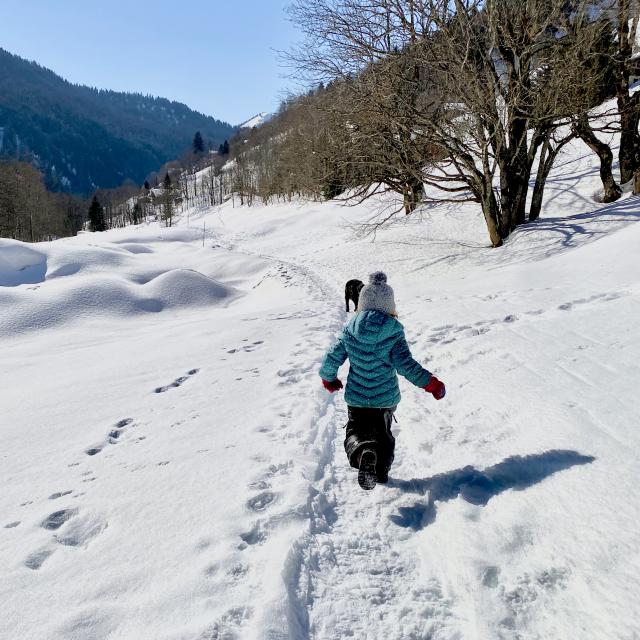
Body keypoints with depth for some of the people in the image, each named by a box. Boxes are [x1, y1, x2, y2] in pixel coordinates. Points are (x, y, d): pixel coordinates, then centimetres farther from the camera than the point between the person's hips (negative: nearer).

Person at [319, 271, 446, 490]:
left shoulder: (350, 330, -7)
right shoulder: (393, 331, -15)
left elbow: (331, 359, -3)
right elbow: (405, 364, -21)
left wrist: (328, 379, 17)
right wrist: (431, 383, -12)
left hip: (357, 398, 0)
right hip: (386, 398, 0)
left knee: (356, 432, 11)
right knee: (383, 433, 24)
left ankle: (362, 453, -22)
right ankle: (382, 471, 34)